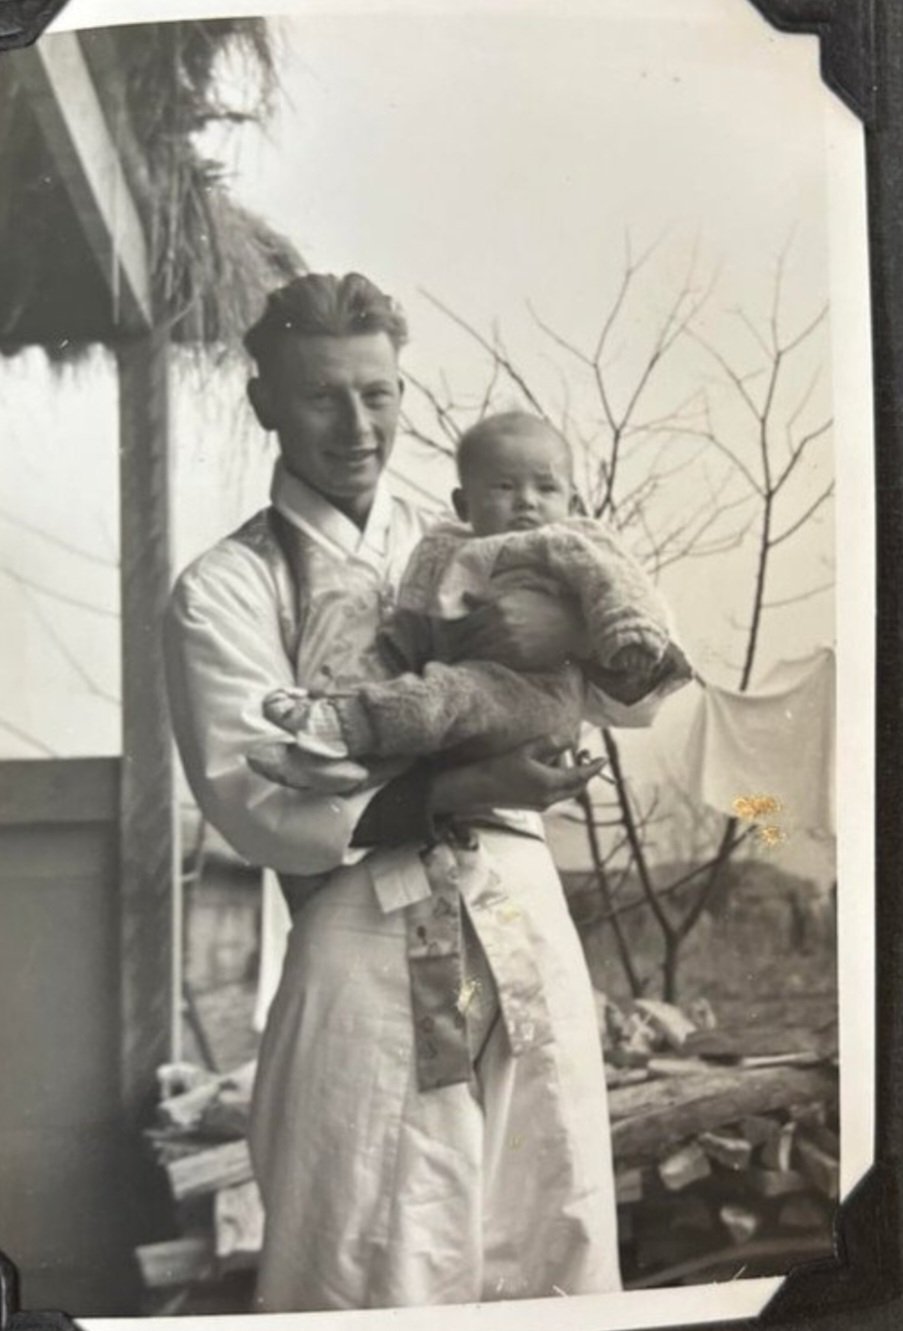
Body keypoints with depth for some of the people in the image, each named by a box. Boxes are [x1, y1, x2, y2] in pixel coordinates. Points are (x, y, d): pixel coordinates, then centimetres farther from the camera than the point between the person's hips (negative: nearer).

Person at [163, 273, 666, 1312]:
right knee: (380, 1274, 6)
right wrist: (453, 793, -21)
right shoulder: (224, 592, -2)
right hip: (369, 951, -4)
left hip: (526, 923, 5)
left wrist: (576, 627, -12)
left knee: (556, 1255, 17)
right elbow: (260, 810, -11)